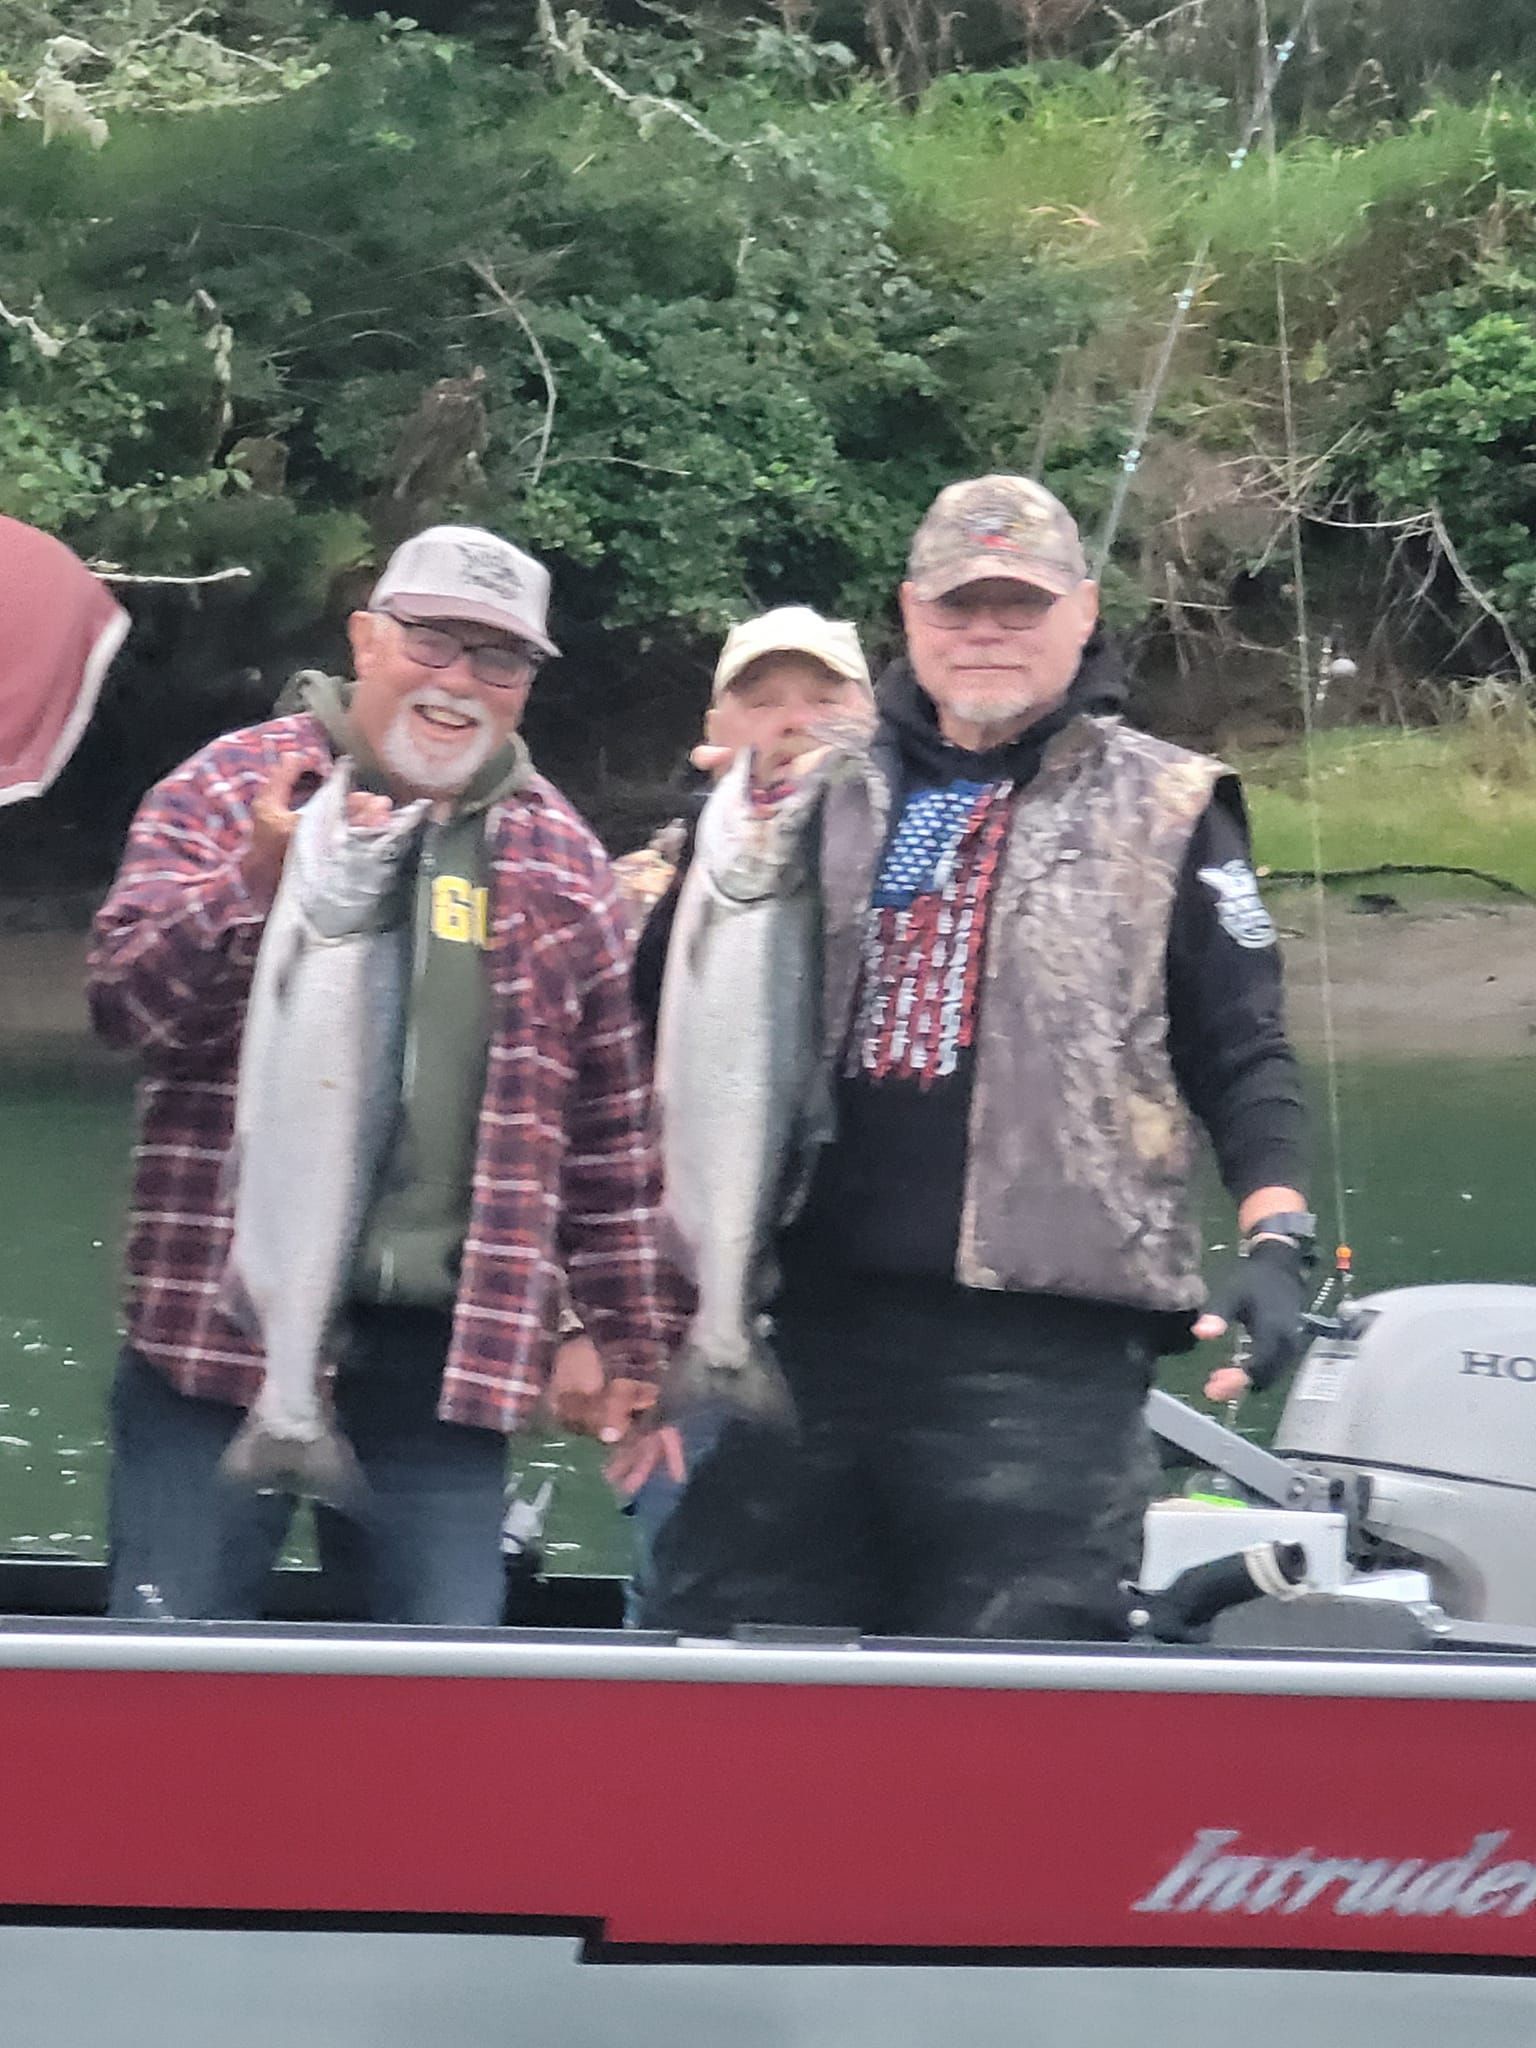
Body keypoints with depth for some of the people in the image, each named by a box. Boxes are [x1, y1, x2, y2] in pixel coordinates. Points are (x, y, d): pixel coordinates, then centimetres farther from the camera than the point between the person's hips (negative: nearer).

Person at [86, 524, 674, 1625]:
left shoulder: (560, 859, 13)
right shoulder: (232, 789, 4)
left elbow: (612, 1129, 15)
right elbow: (127, 998, -8)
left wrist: (634, 1340, 13)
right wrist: (257, 882, -24)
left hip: (446, 1353, 3)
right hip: (222, 1324, -2)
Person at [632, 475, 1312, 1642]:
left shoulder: (1162, 812, 8)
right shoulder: (822, 798, 17)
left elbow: (1243, 1057, 3)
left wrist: (1274, 1240, -9)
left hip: (1042, 1344, -4)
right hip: (803, 1317, 4)